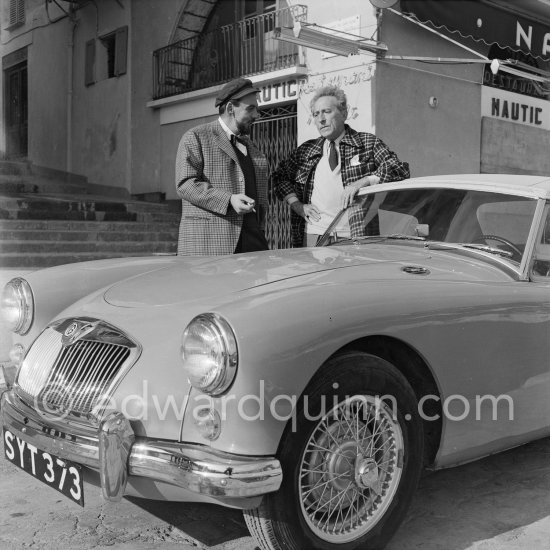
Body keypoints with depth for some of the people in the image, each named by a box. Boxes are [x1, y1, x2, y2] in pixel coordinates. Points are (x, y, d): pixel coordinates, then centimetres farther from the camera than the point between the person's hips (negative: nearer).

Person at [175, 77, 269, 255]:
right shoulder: (195, 138, 3)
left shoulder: (249, 145, 26)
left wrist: (259, 230, 16)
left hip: (252, 240, 6)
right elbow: (185, 184, -10)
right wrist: (229, 200, -21)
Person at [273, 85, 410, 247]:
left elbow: (400, 170, -2)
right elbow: (280, 175, 22)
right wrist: (297, 205, 6)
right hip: (313, 235, 2)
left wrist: (363, 182, -15)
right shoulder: (307, 150, 15)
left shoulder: (368, 143, 6)